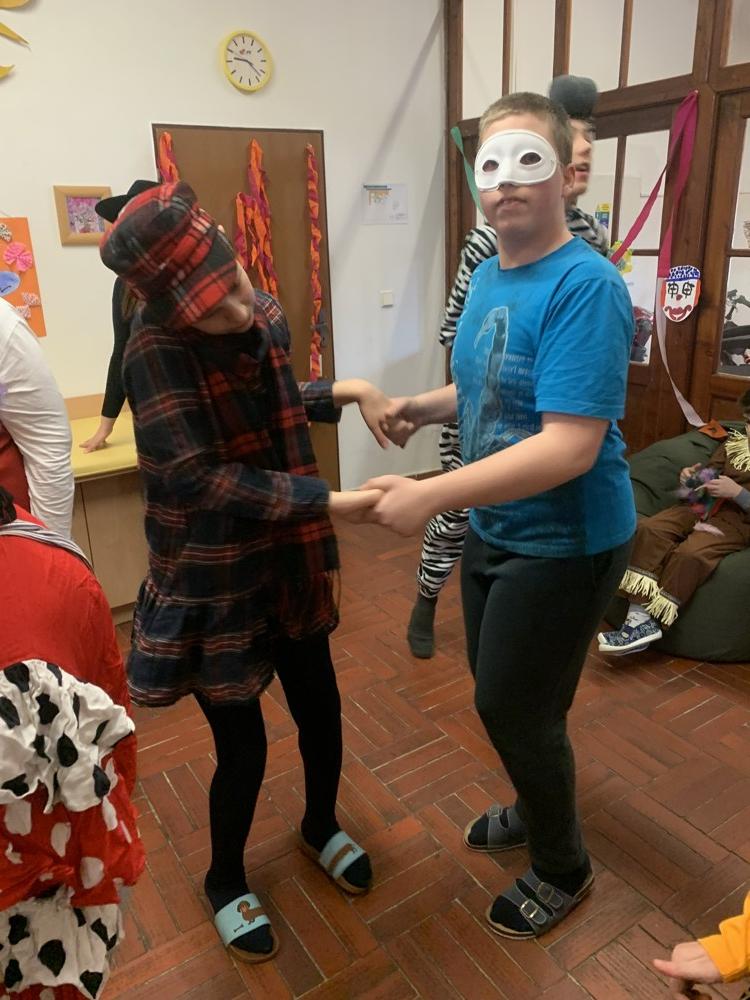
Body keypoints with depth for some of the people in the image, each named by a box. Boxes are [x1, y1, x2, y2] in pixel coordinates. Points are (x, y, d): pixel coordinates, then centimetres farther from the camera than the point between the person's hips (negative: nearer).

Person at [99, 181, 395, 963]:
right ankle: (225, 882, 40)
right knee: (242, 742, 8)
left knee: (319, 705, 18)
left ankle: (321, 825, 50)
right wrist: (333, 501, -30)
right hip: (213, 580, -6)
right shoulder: (155, 350, -22)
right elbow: (204, 478, -26)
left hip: (287, 562, 6)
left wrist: (349, 390, -1)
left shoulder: (264, 315, -3)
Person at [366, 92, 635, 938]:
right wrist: (424, 406, -2)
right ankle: (538, 809, 51)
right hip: (495, 528, 9)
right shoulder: (487, 277, 5)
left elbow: (570, 447, -31)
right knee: (499, 689, 22)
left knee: (512, 705, 5)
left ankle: (563, 868, 34)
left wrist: (431, 496, -34)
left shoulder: (585, 287, -23)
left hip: (565, 543, -8)